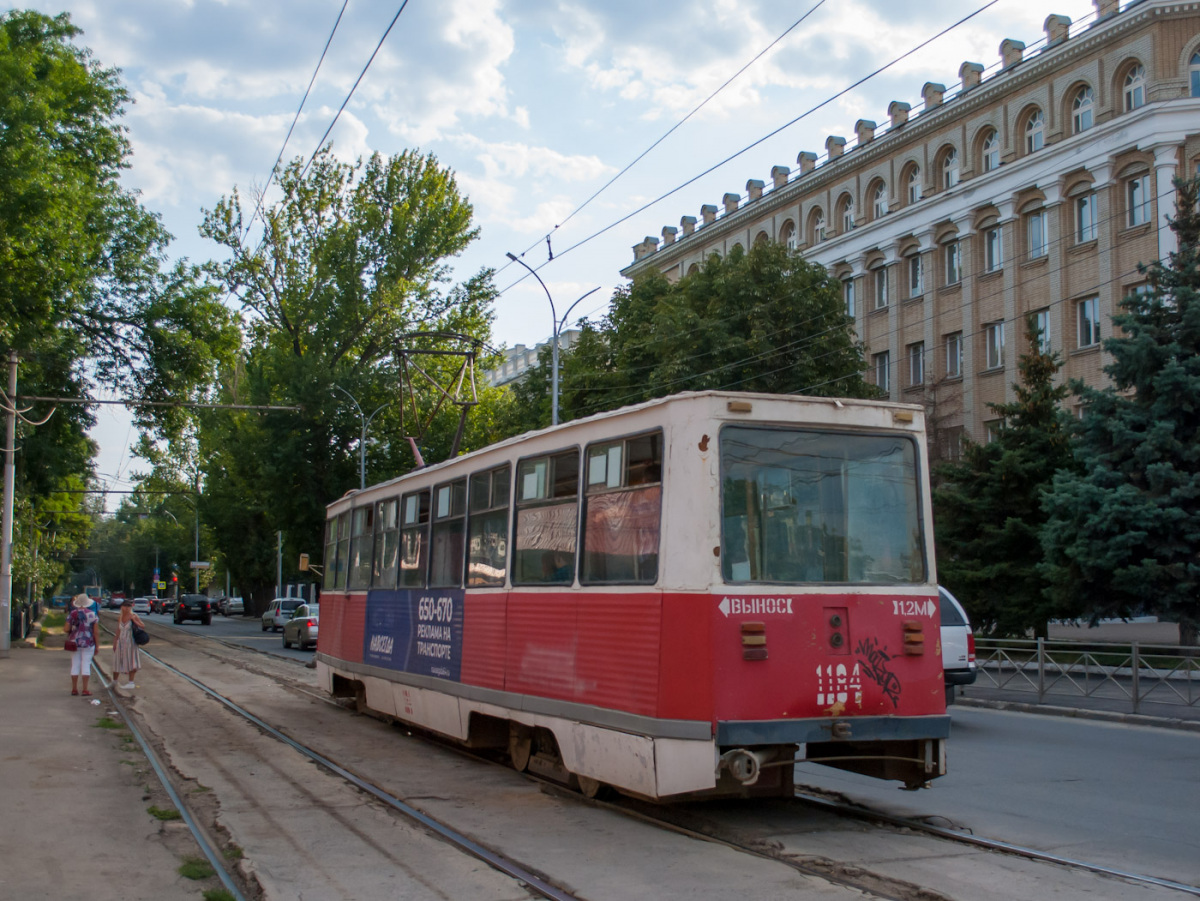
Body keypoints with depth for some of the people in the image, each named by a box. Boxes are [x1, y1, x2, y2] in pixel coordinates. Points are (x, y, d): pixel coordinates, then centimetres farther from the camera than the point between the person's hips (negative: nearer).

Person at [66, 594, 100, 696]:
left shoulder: (72, 614, -2)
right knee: (86, 665, 1)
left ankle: (74, 689, 13)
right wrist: (97, 646, 0)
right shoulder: (92, 615, -5)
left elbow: (67, 629, -7)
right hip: (88, 642, -2)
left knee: (75, 665, 9)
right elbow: (96, 632, -7)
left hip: (74, 642, 2)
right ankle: (85, 690, -1)